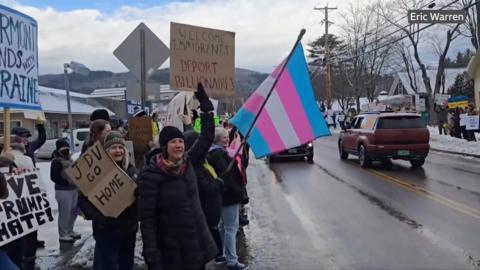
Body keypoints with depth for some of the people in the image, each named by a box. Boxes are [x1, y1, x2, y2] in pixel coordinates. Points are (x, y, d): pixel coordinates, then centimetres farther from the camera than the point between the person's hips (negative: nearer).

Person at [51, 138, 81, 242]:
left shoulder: (69, 159, 17)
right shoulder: (56, 161, -11)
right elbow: (54, 177, -18)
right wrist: (66, 182, -23)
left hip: (73, 189, 9)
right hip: (63, 190, -9)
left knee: (74, 211, 17)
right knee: (64, 212, -6)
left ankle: (69, 231, 31)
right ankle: (63, 234, 4)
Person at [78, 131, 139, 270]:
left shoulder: (131, 170, 6)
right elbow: (83, 199, -9)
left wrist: (138, 214, -4)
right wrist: (95, 216, -22)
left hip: (129, 229, 5)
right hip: (107, 230, -5)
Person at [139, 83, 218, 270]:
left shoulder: (188, 163, 3)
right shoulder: (151, 176, -14)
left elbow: (207, 137, 12)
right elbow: (147, 220, -15)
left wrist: (205, 104, 6)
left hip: (198, 247, 6)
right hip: (173, 253, -6)